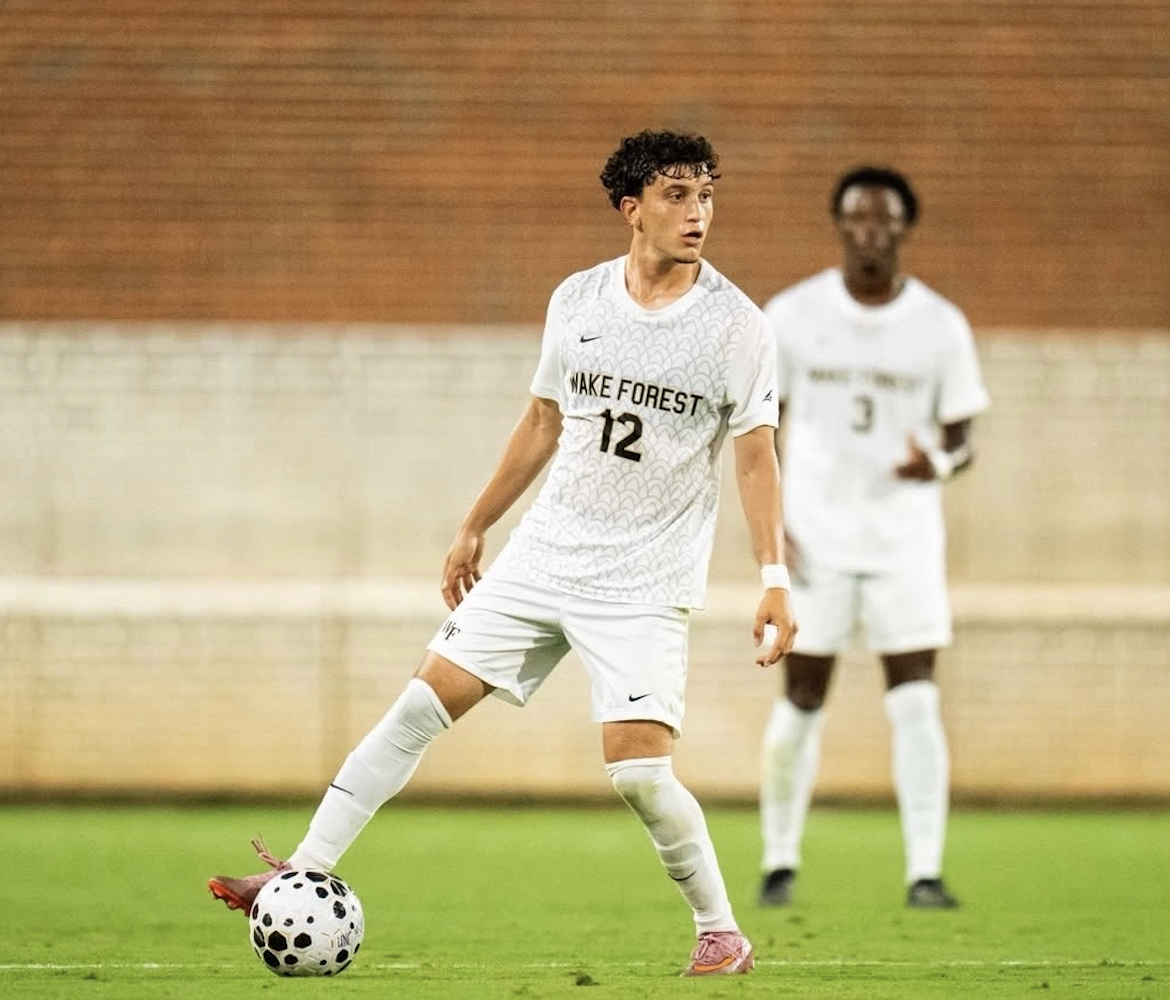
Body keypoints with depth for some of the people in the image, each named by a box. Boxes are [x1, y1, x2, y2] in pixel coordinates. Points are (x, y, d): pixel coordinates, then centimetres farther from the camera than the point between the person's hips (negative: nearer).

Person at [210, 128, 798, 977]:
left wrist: (775, 579, -13)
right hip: (545, 553, 4)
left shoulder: (736, 324, -7)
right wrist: (475, 527, 19)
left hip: (648, 582, -4)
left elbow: (755, 456, -5)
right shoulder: (577, 301, 3)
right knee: (426, 701, -2)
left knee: (638, 767, -15)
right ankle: (304, 876, 3)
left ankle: (722, 932, 5)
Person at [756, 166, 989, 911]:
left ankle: (925, 872, -9)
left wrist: (939, 463, -20)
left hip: (906, 538, 0)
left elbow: (960, 436, 4)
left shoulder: (941, 326, 0)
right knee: (803, 702, 2)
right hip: (816, 539, 0)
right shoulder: (793, 316, 0)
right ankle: (780, 863, 17)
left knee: (916, 702, -9)